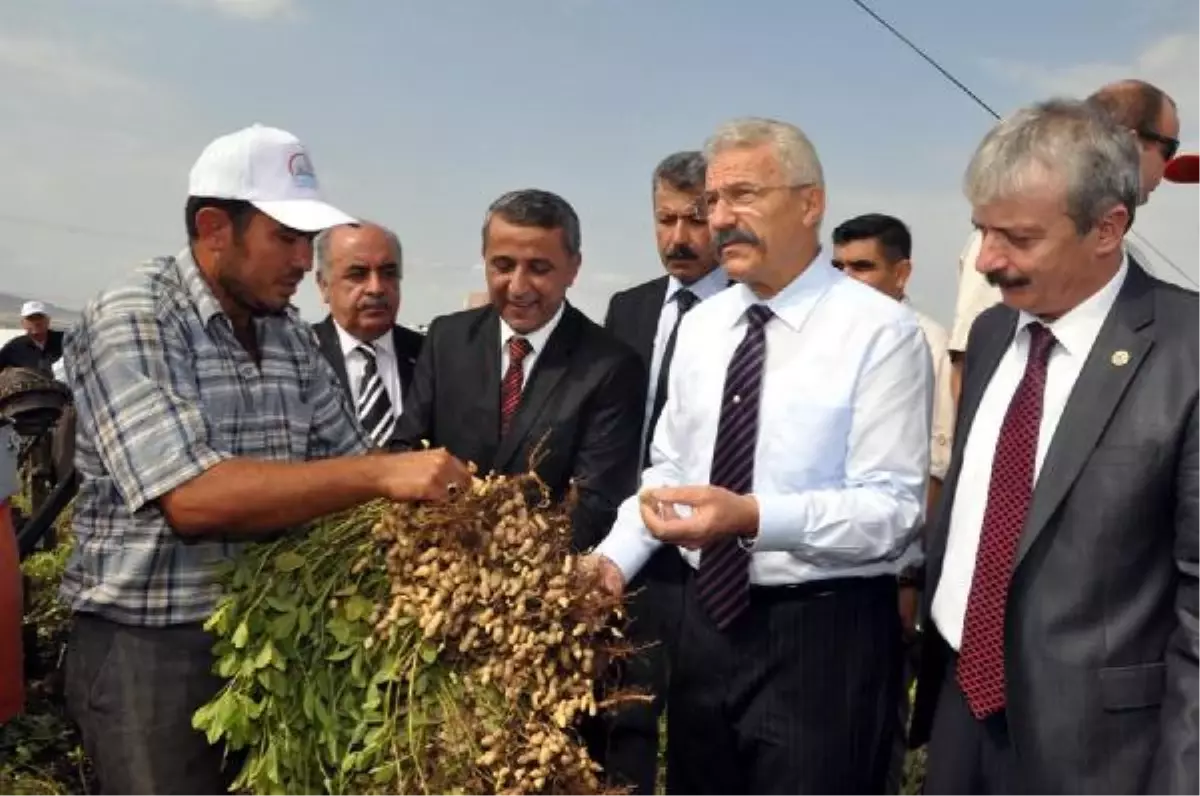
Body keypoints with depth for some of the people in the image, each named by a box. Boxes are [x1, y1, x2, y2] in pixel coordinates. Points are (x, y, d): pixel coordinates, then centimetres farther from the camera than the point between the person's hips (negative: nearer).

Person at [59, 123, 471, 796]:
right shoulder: (130, 320, -16)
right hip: (153, 647, -6)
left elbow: (345, 465, 7)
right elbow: (191, 498, -28)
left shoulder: (291, 333, 4)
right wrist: (384, 474, -31)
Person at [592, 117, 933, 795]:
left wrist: (754, 517, -31)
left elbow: (894, 508, -18)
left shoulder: (883, 331, -13)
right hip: (708, 622, 6)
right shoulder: (701, 326, 7)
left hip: (827, 637, -6)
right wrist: (614, 558, -3)